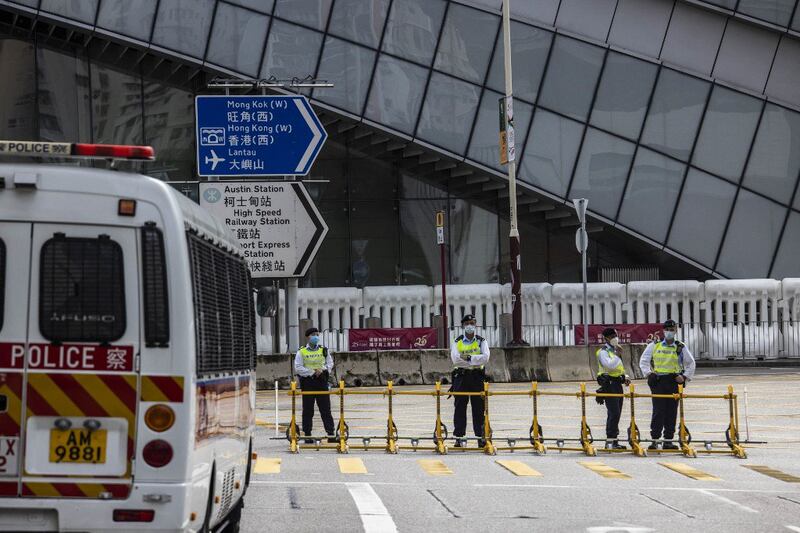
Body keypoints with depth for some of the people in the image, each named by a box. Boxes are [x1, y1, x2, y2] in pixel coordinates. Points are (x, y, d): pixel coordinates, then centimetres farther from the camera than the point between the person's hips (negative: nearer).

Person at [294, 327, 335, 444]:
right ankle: (307, 435, 6)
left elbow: (330, 363, 13)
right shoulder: (301, 352, 0)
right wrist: (312, 372, -13)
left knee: (325, 408, 0)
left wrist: (322, 370, -7)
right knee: (308, 410, 1)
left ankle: (330, 434, 0)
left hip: (322, 381, 2)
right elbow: (298, 368, -5)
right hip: (307, 382, -2)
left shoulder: (324, 350, 10)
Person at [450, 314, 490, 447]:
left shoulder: (481, 341, 8)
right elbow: (455, 359, -9)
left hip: (477, 376, 0)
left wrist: (468, 358, -16)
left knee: (478, 408, 1)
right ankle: (458, 437, 4)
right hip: (461, 376, 0)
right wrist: (475, 360, -12)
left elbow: (485, 358, -9)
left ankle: (480, 437, 6)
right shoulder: (457, 342, 7)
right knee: (460, 408, 0)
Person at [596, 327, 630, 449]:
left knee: (616, 414, 10)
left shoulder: (614, 350, 20)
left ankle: (613, 440, 14)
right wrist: (617, 355, -16)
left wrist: (625, 378, 13)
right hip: (609, 385, -9)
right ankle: (610, 441, -15)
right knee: (614, 413, -15)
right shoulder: (603, 351, -9)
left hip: (618, 384, 9)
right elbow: (610, 365, -25)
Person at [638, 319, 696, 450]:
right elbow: (643, 361, 12)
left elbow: (690, 363, 13)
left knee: (671, 412, 2)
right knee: (658, 411, -7)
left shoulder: (681, 348, 7)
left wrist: (685, 377, 1)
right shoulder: (654, 346, 7)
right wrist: (648, 373, -1)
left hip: (674, 382, 1)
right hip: (658, 382, -1)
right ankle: (654, 440, -4)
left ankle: (668, 440, 8)